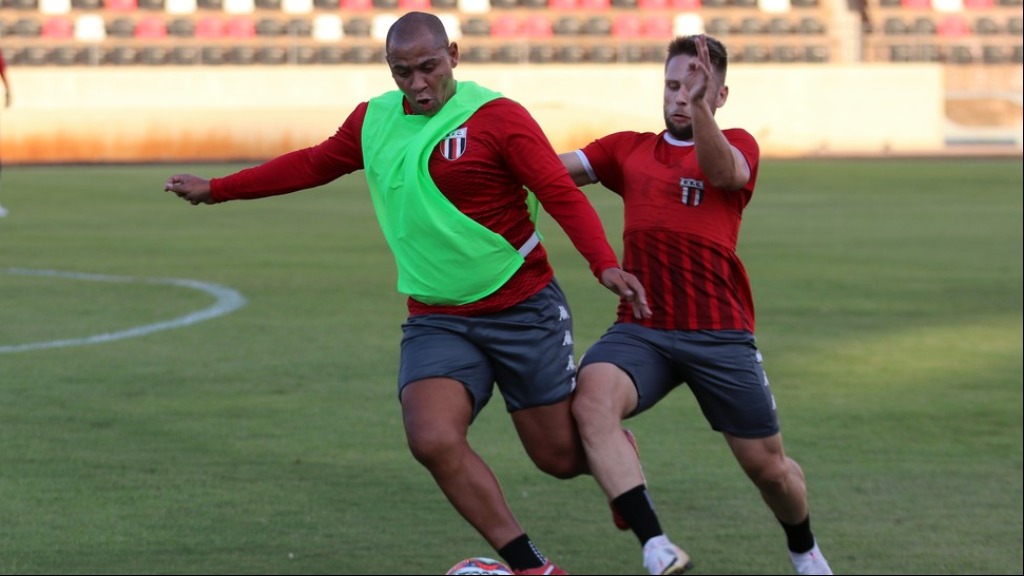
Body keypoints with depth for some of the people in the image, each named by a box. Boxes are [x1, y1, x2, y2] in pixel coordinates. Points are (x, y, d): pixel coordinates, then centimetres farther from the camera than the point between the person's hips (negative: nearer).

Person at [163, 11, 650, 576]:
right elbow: (313, 164, 24)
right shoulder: (372, 120, 6)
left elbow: (562, 195, -18)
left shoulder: (497, 116, -11)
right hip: (435, 319, 4)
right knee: (432, 440, -22)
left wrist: (604, 263, -35)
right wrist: (217, 188, 28)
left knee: (561, 457, 2)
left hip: (524, 312, -4)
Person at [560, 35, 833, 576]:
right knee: (592, 400, -31)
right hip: (640, 328, 2)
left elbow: (723, 172, -21)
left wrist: (699, 109, -38)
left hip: (719, 333, -1)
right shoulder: (629, 150, 13)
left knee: (767, 466, 6)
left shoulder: (738, 145, 3)